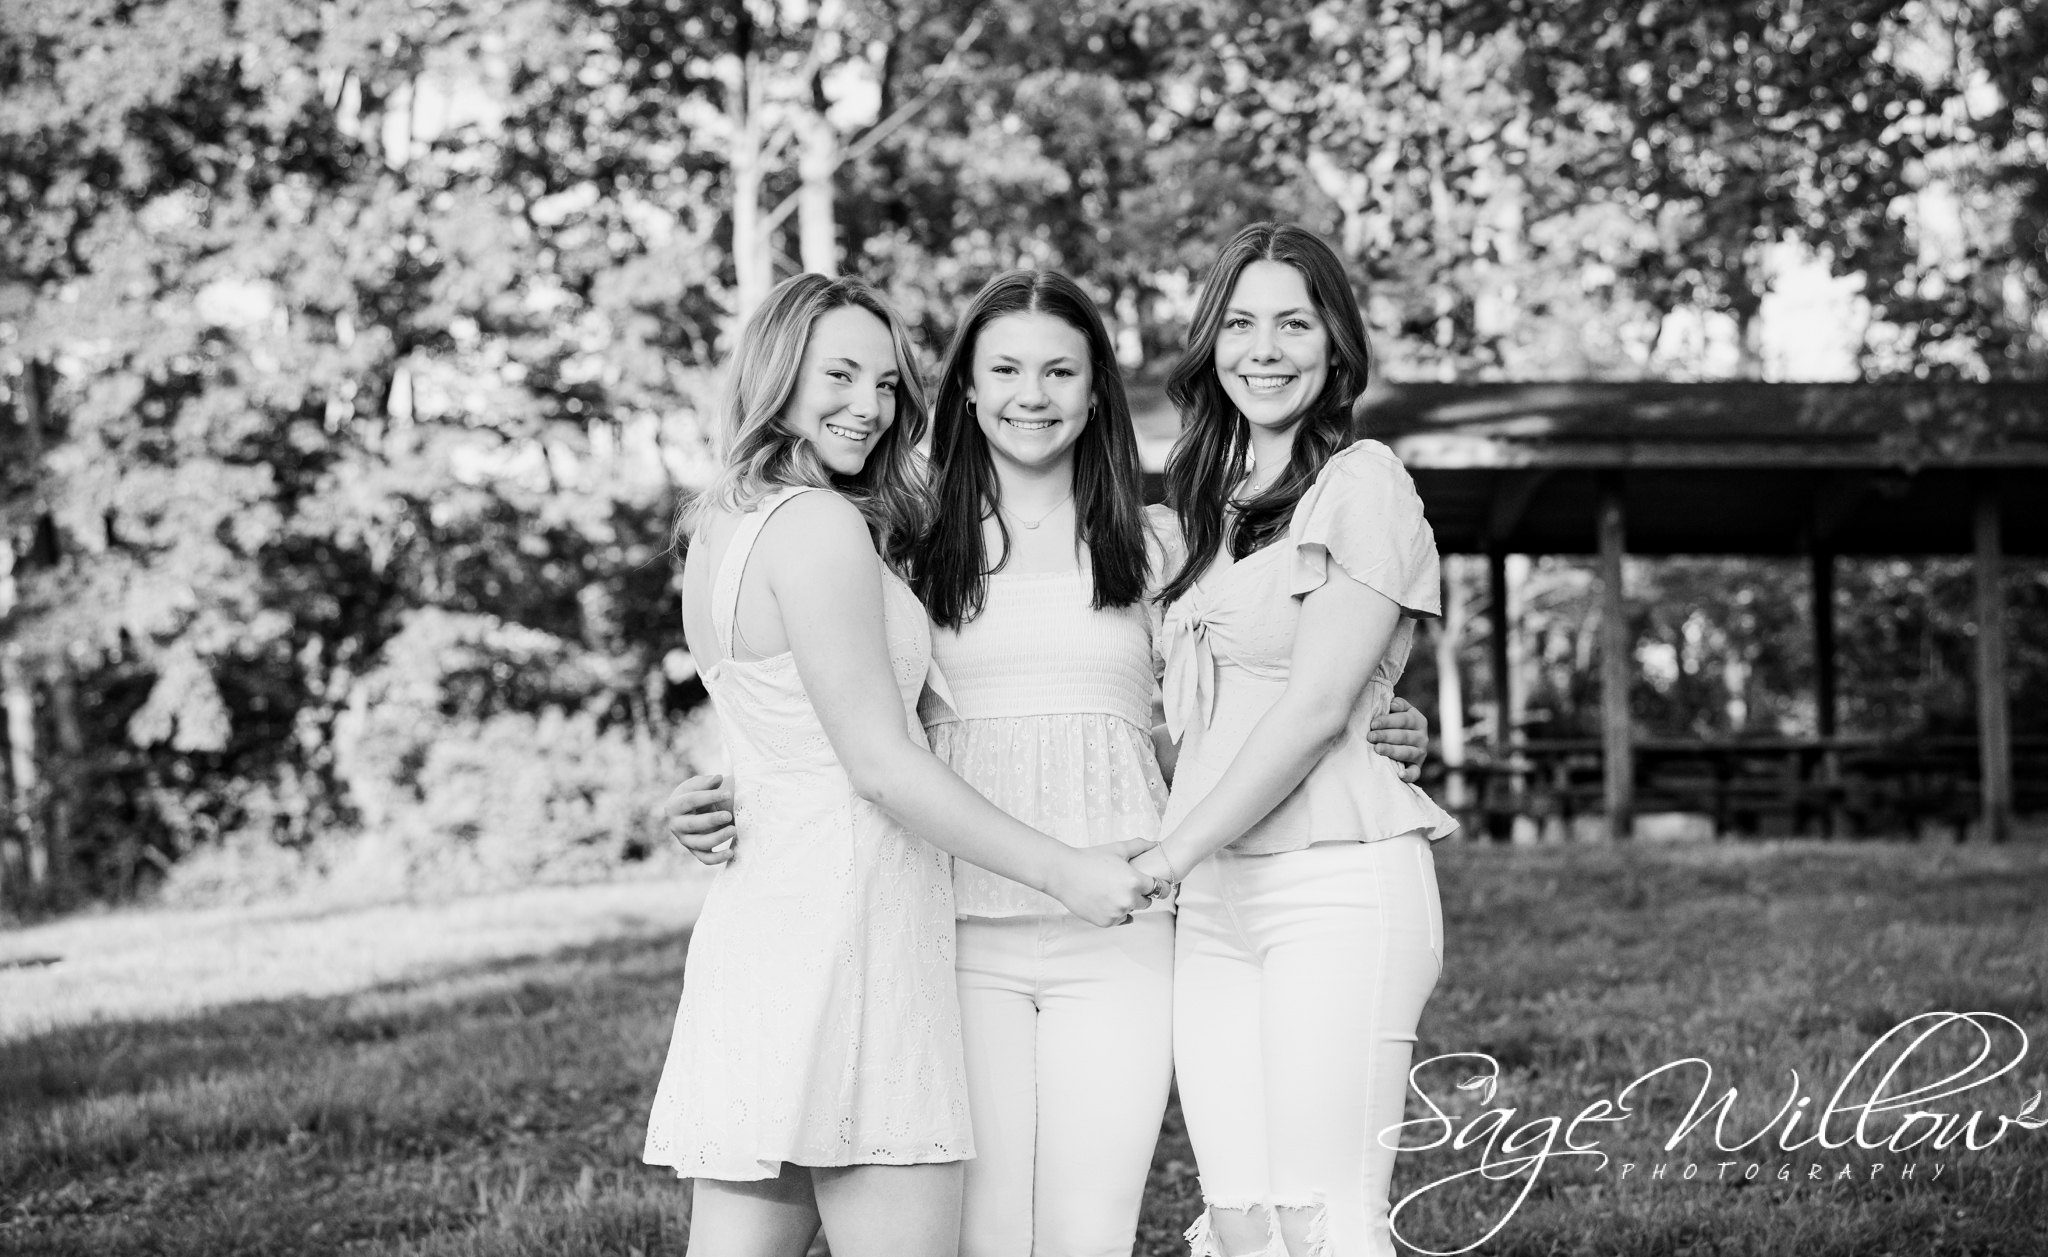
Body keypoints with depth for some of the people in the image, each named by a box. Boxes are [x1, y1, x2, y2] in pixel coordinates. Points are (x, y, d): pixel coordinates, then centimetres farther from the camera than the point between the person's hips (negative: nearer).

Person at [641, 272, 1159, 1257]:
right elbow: (881, 766, -14)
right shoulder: (821, 524, -11)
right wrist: (1063, 872, -7)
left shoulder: (722, 527, 17)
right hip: (848, 911, -9)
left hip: (756, 914, 9)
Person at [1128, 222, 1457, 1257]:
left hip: (1335, 887, -7)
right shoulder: (1212, 508, 20)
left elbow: (1316, 708, -11)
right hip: (1215, 900, 7)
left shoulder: (1362, 483, -4)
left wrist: (1172, 853, -11)